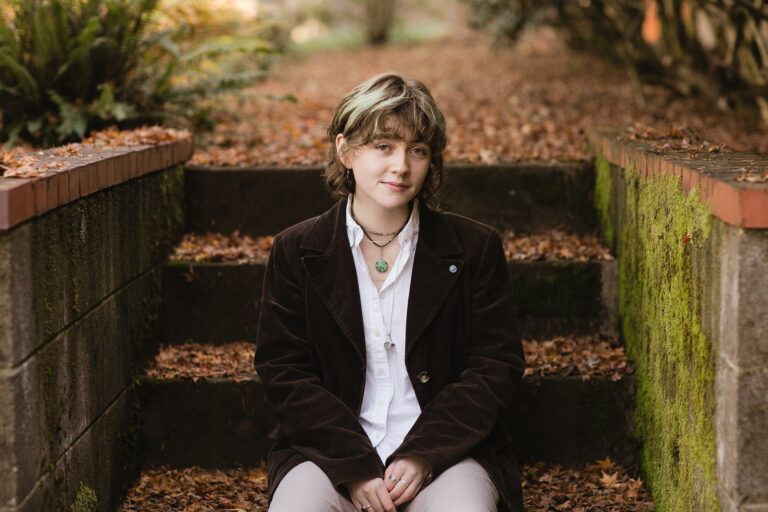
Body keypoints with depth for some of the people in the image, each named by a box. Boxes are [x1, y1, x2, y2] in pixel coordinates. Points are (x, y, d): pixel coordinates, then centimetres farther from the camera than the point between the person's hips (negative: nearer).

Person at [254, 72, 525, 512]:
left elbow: (498, 365, 3)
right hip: (330, 453, 0)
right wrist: (354, 465, -12)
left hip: (446, 454, 0)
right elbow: (285, 372, 2)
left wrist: (424, 455, -10)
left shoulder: (476, 249, 6)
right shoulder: (296, 252, 6)